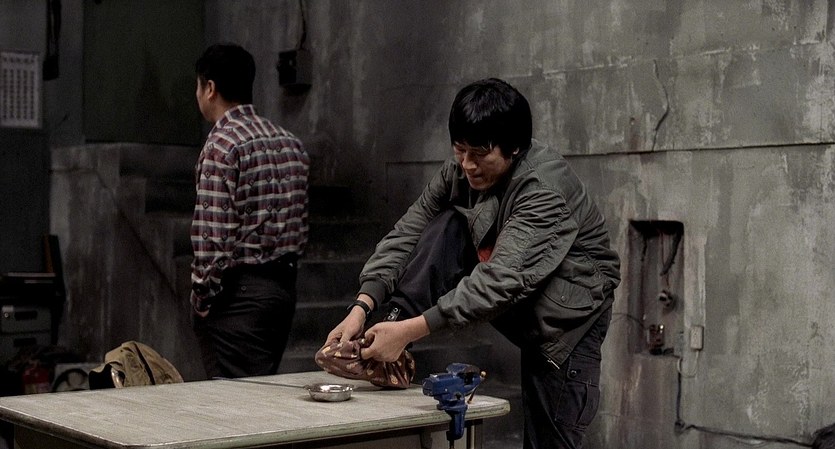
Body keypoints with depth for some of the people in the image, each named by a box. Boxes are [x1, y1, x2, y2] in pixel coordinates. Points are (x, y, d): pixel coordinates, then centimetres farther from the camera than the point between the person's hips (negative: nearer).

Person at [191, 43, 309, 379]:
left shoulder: (222, 145, -13)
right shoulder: (290, 143, 11)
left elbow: (214, 234, -18)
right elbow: (300, 226, 12)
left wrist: (202, 297, -9)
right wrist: (281, 269, 17)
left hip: (239, 292, -8)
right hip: (284, 287, 8)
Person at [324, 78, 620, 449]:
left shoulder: (545, 188, -30)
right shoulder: (458, 171, -9)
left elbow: (503, 281, -39)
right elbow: (408, 233, -13)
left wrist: (414, 328, -46)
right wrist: (362, 306, -28)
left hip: (566, 313, -5)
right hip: (515, 305, 6)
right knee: (447, 227, -18)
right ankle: (386, 347, -25)